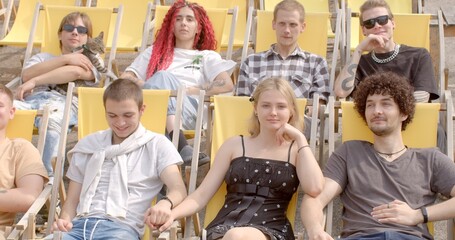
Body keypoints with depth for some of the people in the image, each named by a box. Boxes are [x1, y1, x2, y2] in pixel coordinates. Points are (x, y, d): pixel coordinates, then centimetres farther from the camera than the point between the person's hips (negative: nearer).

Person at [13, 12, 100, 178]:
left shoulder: (89, 62, 28)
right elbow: (26, 75, 13)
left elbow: (75, 72, 1)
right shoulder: (43, 57, 39)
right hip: (32, 98, 3)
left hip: (63, 101, -3)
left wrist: (35, 81, -5)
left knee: (51, 121, -43)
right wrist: (65, 59, 9)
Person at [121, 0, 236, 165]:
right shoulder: (155, 52, 32)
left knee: (163, 77, -30)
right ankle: (181, 146, -53)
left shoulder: (207, 57, 25)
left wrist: (188, 91, -4)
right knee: (162, 77, -30)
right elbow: (125, 78, 21)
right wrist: (145, 86, -1)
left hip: (189, 112, -1)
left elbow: (227, 85, 5)